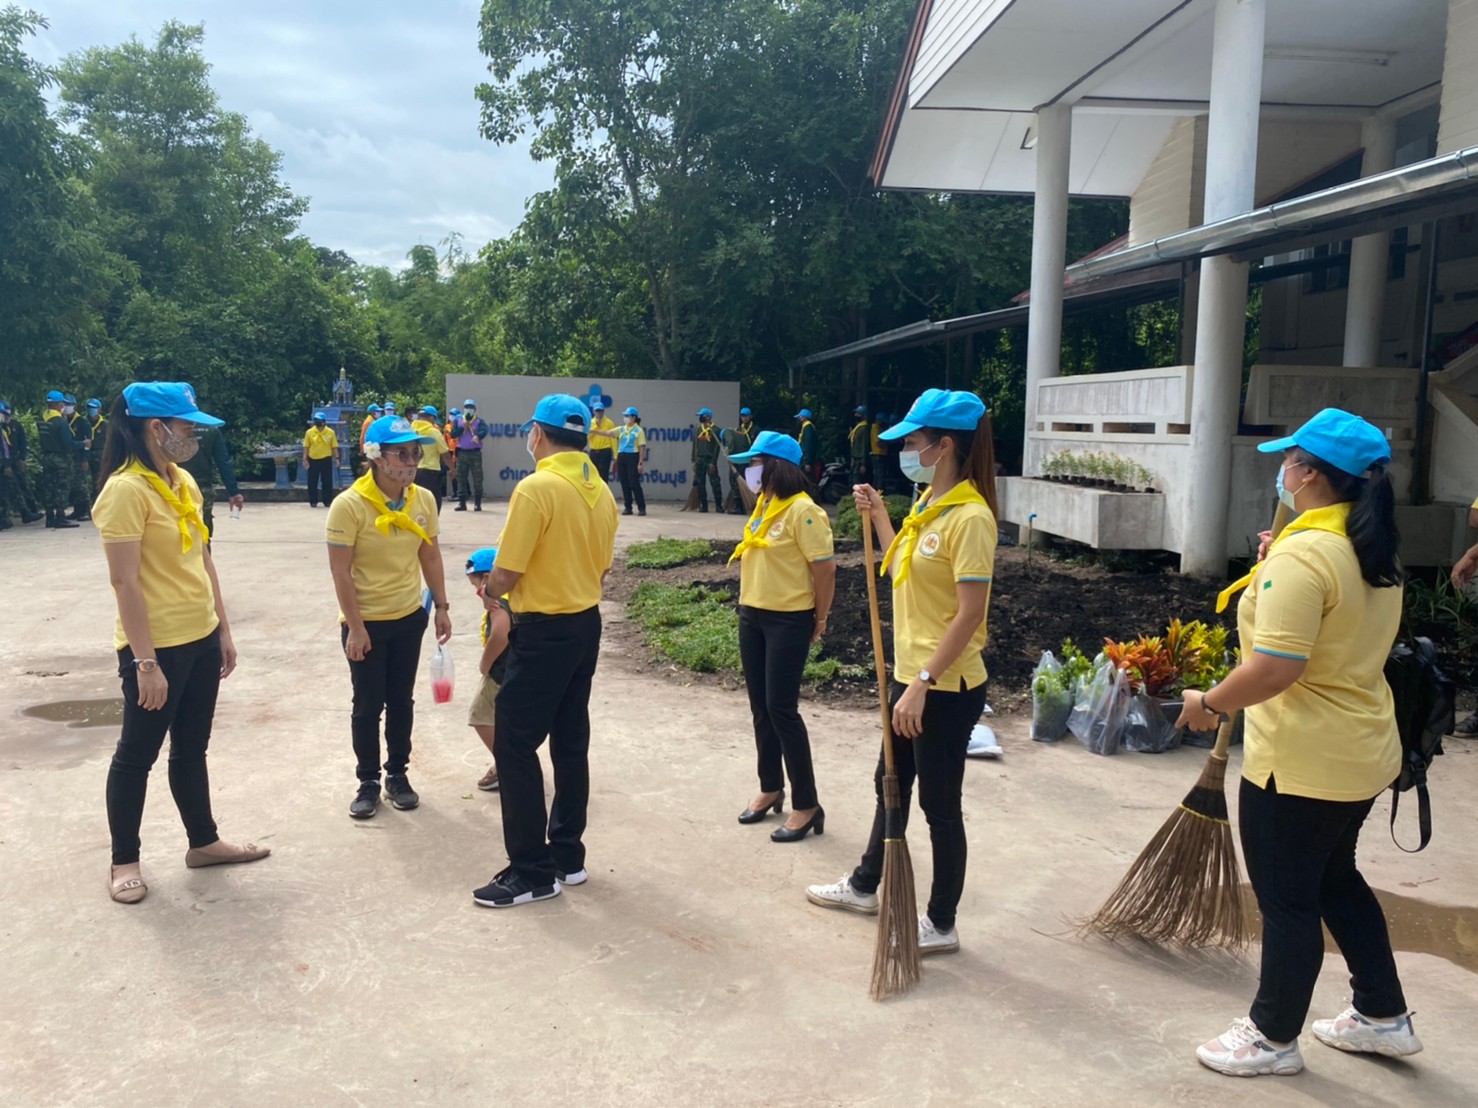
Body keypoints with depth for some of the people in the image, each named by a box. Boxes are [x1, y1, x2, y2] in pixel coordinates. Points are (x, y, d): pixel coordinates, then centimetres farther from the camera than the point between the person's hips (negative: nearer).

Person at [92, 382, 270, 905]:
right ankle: (124, 861, 24)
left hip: (201, 640, 8)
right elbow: (125, 582, -20)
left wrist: (223, 629, 14)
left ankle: (204, 841, 33)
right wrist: (145, 662, -20)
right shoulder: (126, 490, -18)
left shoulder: (183, 481, 8)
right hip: (158, 648, -8)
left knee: (191, 749, 19)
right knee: (138, 755, 8)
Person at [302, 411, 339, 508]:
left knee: (327, 481, 3)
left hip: (326, 460, 0)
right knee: (312, 482, 4)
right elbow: (306, 446, 2)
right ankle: (313, 501, 13)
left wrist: (336, 457, -4)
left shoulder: (330, 432, -1)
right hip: (313, 460, 1)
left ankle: (327, 501, 13)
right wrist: (304, 459, -4)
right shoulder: (309, 432, 0)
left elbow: (334, 446, 2)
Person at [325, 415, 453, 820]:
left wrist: (441, 607, 7)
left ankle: (398, 774, 29)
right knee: (368, 706, 6)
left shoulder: (423, 500, -3)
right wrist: (354, 626, -17)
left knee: (401, 700, 13)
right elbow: (340, 571, -17)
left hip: (409, 618, 4)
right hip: (366, 622, -4)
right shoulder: (349, 505, -18)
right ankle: (368, 781, 22)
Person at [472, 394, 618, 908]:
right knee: (571, 742, 15)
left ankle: (532, 871, 4)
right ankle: (568, 855, 24)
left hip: (544, 632, -8)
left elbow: (506, 573, -16)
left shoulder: (536, 488, -18)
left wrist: (489, 592, 4)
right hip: (586, 624, 8)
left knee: (514, 746, 0)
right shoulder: (600, 491, 6)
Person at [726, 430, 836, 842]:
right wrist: (748, 605, 13)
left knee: (782, 709, -7)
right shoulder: (763, 507, 10)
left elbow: (825, 568, -18)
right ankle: (771, 789, 29)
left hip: (788, 622, -9)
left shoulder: (803, 511, -18)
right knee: (761, 708, 14)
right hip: (752, 617, 9)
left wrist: (819, 620, -10)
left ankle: (807, 805, 4)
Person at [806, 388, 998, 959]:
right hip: (913, 674, 10)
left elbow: (969, 613, -24)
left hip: (946, 687, -9)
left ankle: (942, 924, 21)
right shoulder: (927, 504, 8)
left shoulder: (969, 517, -21)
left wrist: (922, 683, -25)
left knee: (939, 803, 5)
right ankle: (865, 885, 42)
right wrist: (878, 515, 14)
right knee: (890, 783, 23)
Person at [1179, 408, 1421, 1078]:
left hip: (1302, 763, -9)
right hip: (1359, 751, 9)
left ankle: (1273, 1037, 24)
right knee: (1335, 879, 25)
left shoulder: (1302, 554, -24)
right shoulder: (1375, 552, 6)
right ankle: (1383, 1015, 38)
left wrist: (1210, 704, -14)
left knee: (1286, 899, 7)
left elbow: (1275, 667, -30)